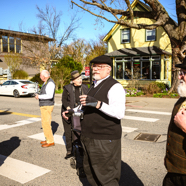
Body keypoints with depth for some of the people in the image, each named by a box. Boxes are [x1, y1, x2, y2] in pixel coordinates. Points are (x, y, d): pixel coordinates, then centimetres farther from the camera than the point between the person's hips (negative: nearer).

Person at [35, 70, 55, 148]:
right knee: (45, 123, 16)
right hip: (44, 106, 10)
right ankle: (48, 139, 26)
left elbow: (50, 96, -30)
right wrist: (39, 95, 12)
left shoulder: (50, 83, -19)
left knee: (46, 124, -6)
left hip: (47, 107, -10)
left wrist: (39, 96, -20)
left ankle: (50, 141, 2)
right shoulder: (46, 83, 13)